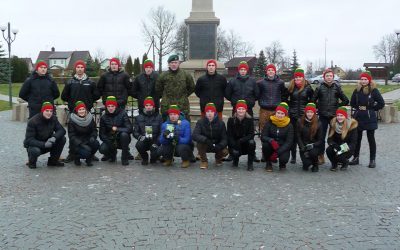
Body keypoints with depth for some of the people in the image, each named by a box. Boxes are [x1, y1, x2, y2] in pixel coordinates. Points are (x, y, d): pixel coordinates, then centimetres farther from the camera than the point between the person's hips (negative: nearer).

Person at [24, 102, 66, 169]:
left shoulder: (53, 119, -7)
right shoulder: (33, 121, -22)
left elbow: (62, 130, -13)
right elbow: (29, 140, -25)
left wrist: (54, 137, -36)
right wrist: (44, 144, -39)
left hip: (47, 143, 5)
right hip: (35, 145, -5)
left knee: (62, 139, -17)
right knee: (35, 151, -39)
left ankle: (53, 161, 1)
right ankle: (32, 162, 0)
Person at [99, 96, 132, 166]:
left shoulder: (122, 114, -12)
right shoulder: (104, 117, -3)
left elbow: (129, 129, -20)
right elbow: (102, 134, -3)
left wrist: (117, 129, -27)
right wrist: (109, 143, -17)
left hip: (122, 140, -2)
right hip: (110, 140, 2)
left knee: (124, 134, -35)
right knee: (102, 149, -26)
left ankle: (124, 158, -16)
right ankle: (112, 154, 13)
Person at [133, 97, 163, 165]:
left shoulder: (158, 117, 2)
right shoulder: (139, 118, 7)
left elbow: (161, 132, -4)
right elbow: (135, 132, 4)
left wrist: (156, 142, -18)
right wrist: (140, 137, -18)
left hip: (154, 141, -1)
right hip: (143, 141, 1)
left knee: (154, 154, -27)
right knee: (138, 145, -32)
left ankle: (153, 158, 16)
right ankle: (144, 158, 2)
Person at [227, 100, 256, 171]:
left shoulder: (250, 120, -7)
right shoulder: (231, 120, -6)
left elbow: (251, 134, -13)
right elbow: (229, 136, -8)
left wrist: (241, 140, -28)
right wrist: (235, 145, -23)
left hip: (246, 143, 0)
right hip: (234, 144, 0)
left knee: (251, 142, -32)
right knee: (235, 153, -31)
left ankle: (250, 164, -12)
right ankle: (235, 160, 11)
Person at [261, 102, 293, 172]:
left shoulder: (289, 125, -5)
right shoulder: (270, 123, -4)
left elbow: (289, 142, -12)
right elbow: (263, 137, -10)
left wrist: (278, 152, -25)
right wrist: (271, 141, -34)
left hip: (283, 148, -1)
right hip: (271, 147, 1)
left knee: (284, 158, -30)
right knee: (265, 144, -31)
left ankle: (282, 164, 11)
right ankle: (268, 163, -4)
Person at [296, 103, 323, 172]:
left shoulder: (318, 124, -3)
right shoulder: (300, 122, -3)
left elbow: (320, 140, -2)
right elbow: (298, 137, -2)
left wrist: (312, 145, -21)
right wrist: (303, 149, -13)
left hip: (314, 146, 0)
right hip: (304, 146, 0)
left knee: (313, 152, -35)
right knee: (307, 163, -23)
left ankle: (315, 164, 0)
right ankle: (306, 164, 18)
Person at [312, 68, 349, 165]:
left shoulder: (337, 88, 5)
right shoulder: (319, 88, 3)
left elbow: (346, 100, 10)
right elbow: (313, 101, 9)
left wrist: (338, 106, 4)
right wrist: (319, 107, 3)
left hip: (334, 116, 0)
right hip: (323, 116, 0)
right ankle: (321, 156, 11)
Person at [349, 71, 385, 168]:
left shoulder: (374, 90, -6)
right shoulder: (357, 90, 6)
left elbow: (381, 103, -7)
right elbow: (352, 103, 16)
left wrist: (369, 108, -7)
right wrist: (358, 108, 1)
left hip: (370, 119, -4)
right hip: (358, 118, 4)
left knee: (371, 139, 3)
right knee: (357, 138, 9)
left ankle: (372, 160, 10)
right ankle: (356, 158, 20)